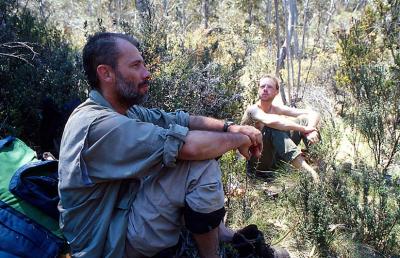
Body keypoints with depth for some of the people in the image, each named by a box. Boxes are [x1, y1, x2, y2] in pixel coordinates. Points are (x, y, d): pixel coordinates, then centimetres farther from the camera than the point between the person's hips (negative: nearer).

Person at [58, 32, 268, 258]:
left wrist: (230, 127, -11)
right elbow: (186, 146, -31)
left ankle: (217, 227, 11)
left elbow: (178, 120, 3)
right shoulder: (98, 125, -28)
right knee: (202, 162, -23)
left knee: (203, 142, 5)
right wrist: (238, 140, -15)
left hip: (127, 205, 9)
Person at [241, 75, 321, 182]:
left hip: (273, 158, 6)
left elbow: (314, 114, -2)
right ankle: (306, 169, -38)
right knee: (274, 128, -32)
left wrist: (312, 130, -24)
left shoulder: (277, 109, 1)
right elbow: (271, 121, -38)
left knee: (304, 119, -4)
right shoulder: (253, 109, -16)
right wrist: (304, 129, -33)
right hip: (257, 165, -6)